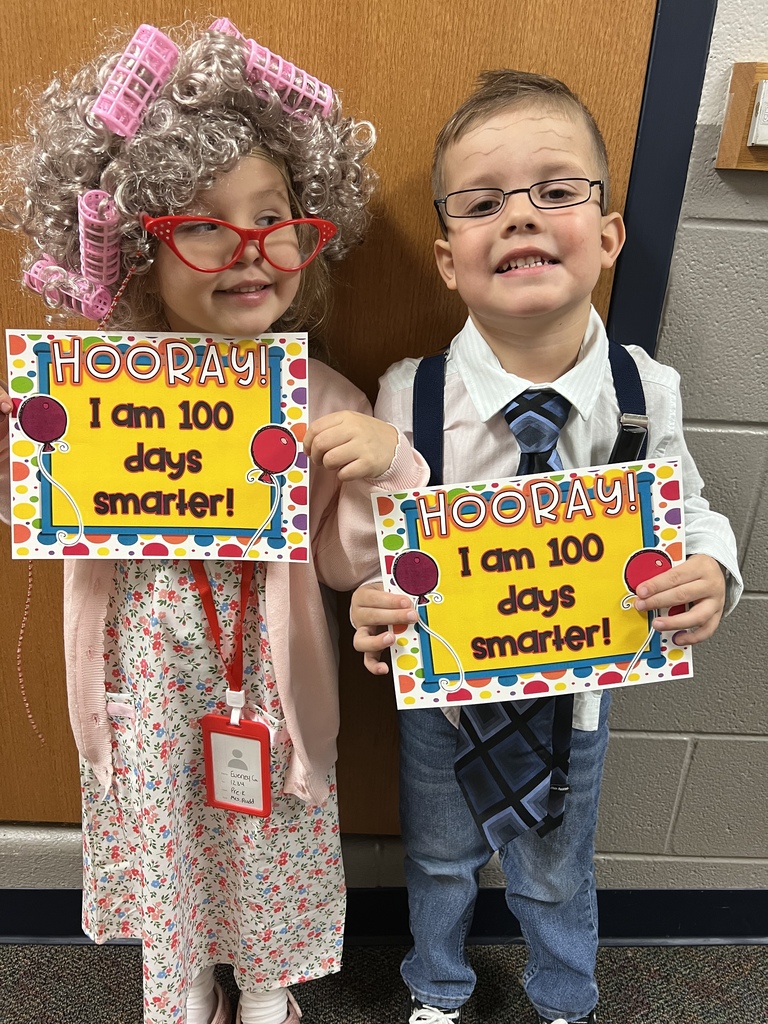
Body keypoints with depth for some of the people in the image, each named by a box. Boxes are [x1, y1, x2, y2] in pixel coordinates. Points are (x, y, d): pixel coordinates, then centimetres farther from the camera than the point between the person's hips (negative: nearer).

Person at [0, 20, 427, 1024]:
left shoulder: (323, 401, -14)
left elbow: (348, 565, -9)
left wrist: (386, 469, -26)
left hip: (266, 678, 0)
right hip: (146, 679, 1)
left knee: (269, 839, 21)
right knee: (159, 838, 23)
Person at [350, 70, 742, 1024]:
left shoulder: (646, 391, -18)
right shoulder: (406, 395, -23)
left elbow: (689, 510, -2)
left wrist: (711, 571, -24)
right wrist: (370, 607, -32)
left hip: (577, 689, 1)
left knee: (557, 875, 28)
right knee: (439, 857, 28)